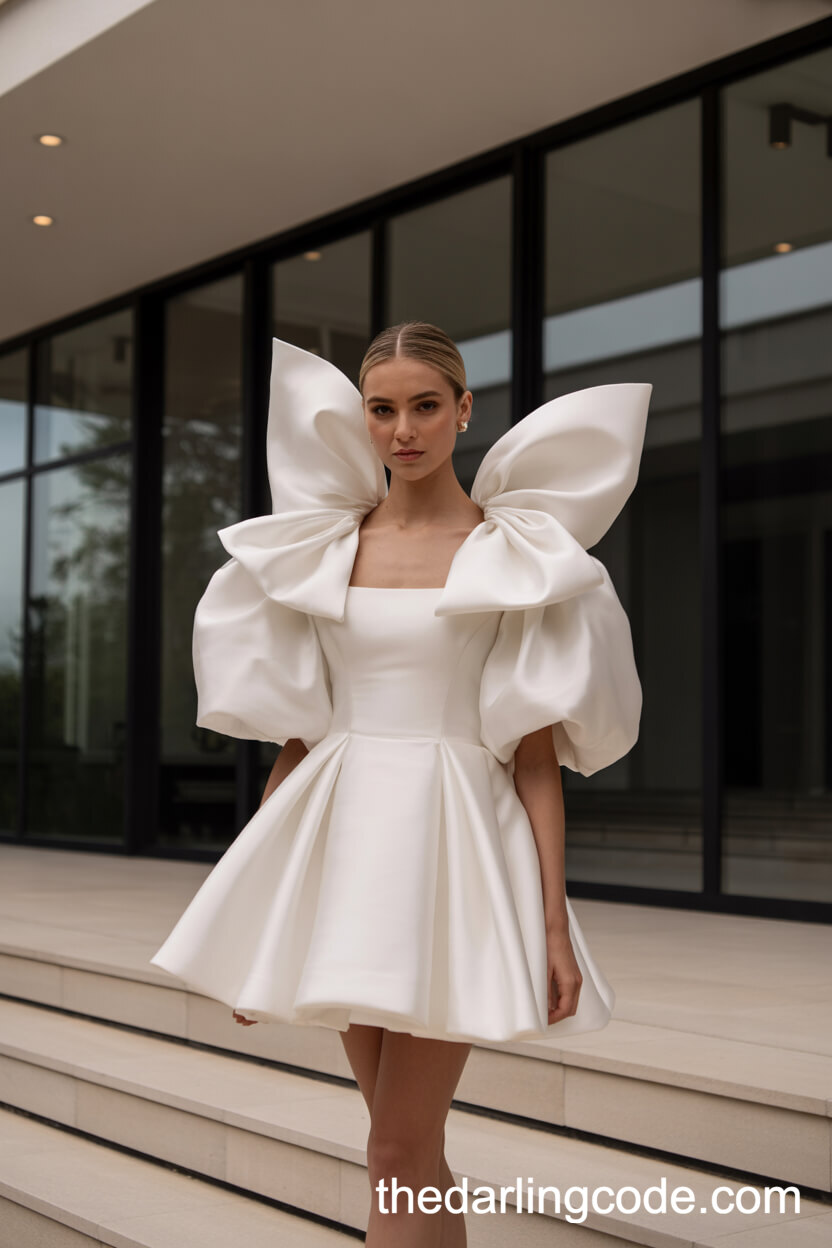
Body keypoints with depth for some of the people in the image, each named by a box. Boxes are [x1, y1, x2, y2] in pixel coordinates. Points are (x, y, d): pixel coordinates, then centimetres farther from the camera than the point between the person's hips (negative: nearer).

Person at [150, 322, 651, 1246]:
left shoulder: (514, 554, -1)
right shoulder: (323, 548, 9)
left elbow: (536, 752, -4)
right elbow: (294, 732, 11)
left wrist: (555, 924, -9)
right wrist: (252, 904, 8)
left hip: (453, 842, -4)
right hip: (343, 837, 4)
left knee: (398, 1154, -5)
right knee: (410, 1144, 13)